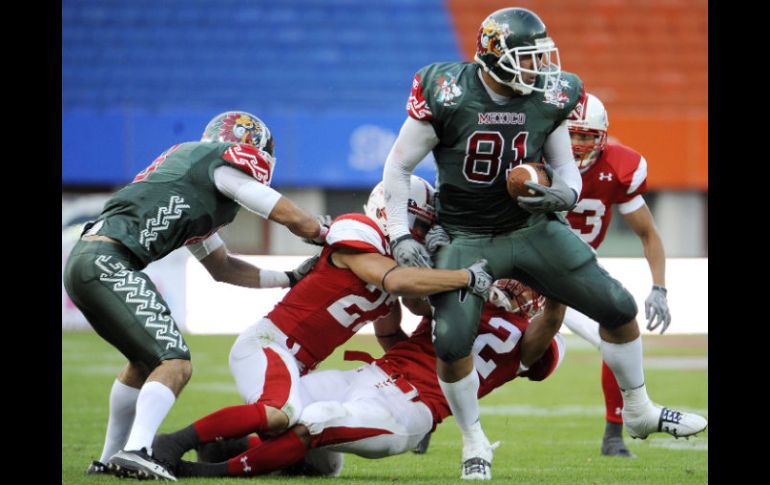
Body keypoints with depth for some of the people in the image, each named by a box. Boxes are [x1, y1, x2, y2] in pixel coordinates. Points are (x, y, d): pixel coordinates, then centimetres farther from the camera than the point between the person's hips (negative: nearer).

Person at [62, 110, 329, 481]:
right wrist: (329, 236, 25)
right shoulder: (222, 161, 3)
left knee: (146, 359, 25)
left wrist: (292, 277, 36)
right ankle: (136, 451, -30)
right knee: (175, 364, -14)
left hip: (84, 260, 10)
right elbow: (293, 219, 6)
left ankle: (110, 460, 28)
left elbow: (222, 268, 37)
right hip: (109, 260, -10)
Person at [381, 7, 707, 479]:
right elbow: (399, 167, -8)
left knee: (619, 308, 0)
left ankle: (639, 411, 22)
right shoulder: (445, 93, -18)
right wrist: (401, 237, -14)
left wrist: (564, 193, -17)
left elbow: (566, 166, 7)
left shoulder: (549, 97, -7)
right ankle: (475, 443, 6)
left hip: (534, 228, 3)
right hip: (469, 239, -3)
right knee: (452, 343, -19)